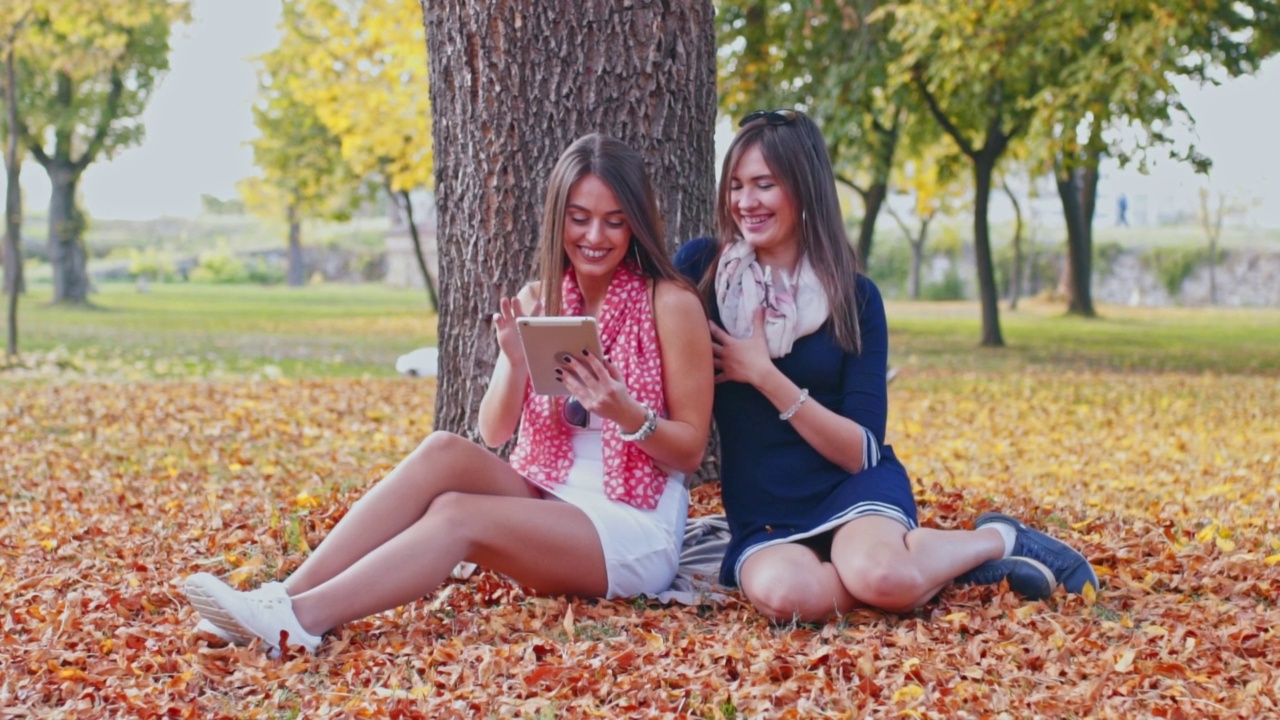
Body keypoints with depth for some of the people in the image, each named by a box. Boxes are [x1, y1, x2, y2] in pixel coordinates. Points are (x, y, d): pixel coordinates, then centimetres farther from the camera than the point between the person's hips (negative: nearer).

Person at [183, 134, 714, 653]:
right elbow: (494, 433, 3)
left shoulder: (670, 303, -9)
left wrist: (625, 412, -26)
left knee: (456, 513, -29)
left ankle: (299, 619, -41)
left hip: (638, 533, -5)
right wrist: (516, 362, -16)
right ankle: (287, 595, -31)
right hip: (546, 502, 5)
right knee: (444, 451, -24)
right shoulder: (538, 299, 6)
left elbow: (691, 450, -7)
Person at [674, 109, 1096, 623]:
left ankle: (996, 540, -3)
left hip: (852, 487, 0)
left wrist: (762, 374, -15)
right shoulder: (700, 268, -1)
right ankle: (912, 557, -9)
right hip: (762, 515, 1)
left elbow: (862, 450, -8)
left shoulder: (854, 297, -2)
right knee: (782, 591, -37)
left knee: (881, 576, -36)